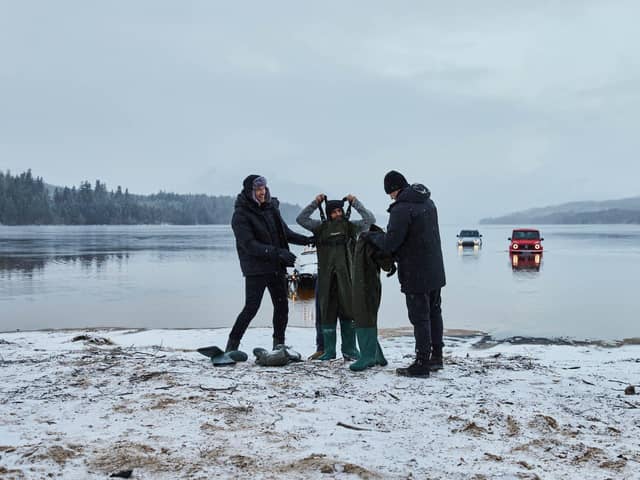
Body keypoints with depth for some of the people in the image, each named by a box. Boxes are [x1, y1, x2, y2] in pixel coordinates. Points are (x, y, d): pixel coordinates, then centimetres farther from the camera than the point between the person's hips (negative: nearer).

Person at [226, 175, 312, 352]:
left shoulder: (271, 207, 7)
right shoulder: (241, 215, -12)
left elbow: (285, 232, 18)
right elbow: (249, 245, -20)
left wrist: (306, 240, 6)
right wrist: (277, 252, -27)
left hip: (276, 267, 6)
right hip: (256, 269, -6)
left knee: (282, 306, 8)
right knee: (251, 307, -8)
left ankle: (279, 345, 21)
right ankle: (232, 345, 5)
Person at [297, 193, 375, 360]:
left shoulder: (350, 226, 6)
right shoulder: (321, 227, 8)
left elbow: (370, 220, 1)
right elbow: (301, 219, 5)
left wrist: (355, 202, -1)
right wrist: (315, 203, -1)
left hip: (345, 276, -1)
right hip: (326, 276, 1)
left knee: (347, 310, 2)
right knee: (327, 312, 4)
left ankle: (349, 349, 10)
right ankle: (328, 350, 12)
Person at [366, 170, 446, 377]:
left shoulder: (401, 209, -19)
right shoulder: (428, 203, 10)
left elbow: (389, 244, -20)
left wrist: (372, 236, -1)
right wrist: (398, 255, 13)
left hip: (416, 275, -9)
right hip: (435, 272, 9)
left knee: (420, 318, -2)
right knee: (434, 313, 17)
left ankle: (422, 364, 3)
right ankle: (436, 357, 27)